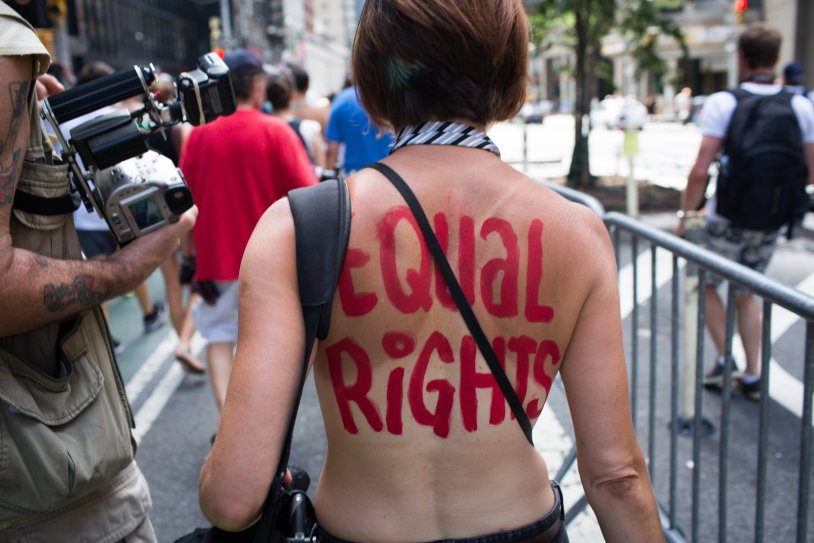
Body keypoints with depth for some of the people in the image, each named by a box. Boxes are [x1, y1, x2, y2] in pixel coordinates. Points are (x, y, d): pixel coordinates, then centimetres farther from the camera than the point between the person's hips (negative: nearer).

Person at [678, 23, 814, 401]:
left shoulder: (723, 103, -13)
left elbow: (700, 172, -18)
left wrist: (685, 215, -7)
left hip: (727, 218, -4)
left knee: (706, 284, 19)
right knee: (746, 293, 20)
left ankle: (724, 359, 11)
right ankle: (752, 376, 21)